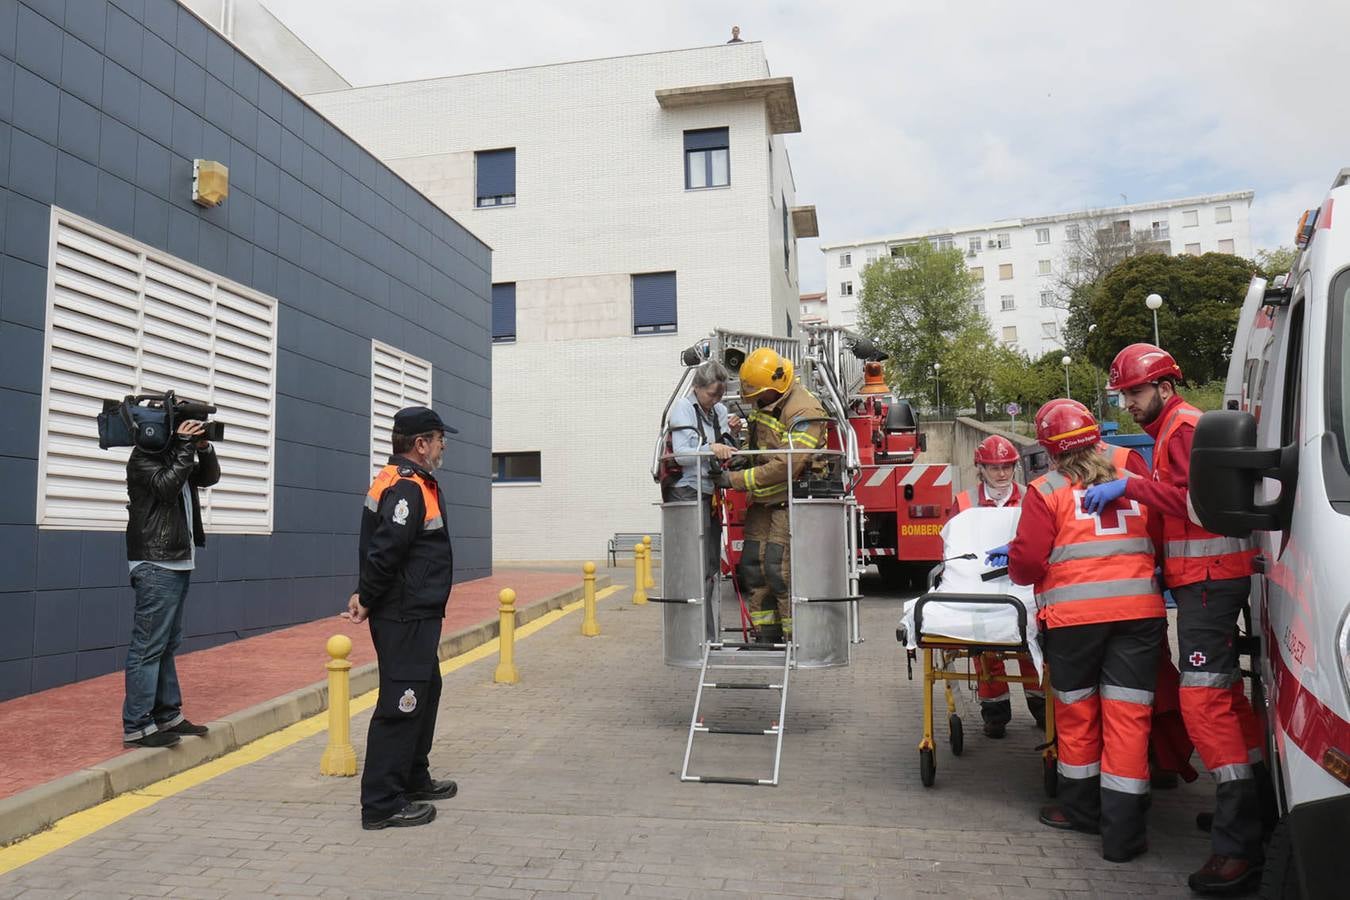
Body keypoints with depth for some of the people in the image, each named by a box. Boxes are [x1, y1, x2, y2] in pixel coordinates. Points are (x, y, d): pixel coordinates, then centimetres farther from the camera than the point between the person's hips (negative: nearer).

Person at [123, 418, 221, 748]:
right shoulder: (143, 456, -8)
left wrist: (204, 448, 1)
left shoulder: (174, 456, 16)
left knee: (168, 644, 14)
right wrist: (185, 446, -17)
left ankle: (168, 716, 21)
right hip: (156, 566, -9)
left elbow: (210, 477, 18)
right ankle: (136, 726, -3)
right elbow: (166, 485, -22)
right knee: (149, 646, -7)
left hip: (178, 563, 9)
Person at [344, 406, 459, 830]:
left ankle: (414, 778, 35)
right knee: (400, 704, -5)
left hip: (417, 615, 11)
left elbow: (383, 549, 17)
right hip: (405, 619, -11)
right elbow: (384, 551, -26)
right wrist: (368, 600, -13)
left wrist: (367, 596, 10)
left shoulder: (410, 482, 14)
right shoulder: (407, 488, -20)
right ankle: (382, 804, 3)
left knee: (425, 692, 21)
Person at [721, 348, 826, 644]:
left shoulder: (804, 412, -20)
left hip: (790, 500, -9)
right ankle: (767, 638, 14)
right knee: (752, 564, 6)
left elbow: (786, 466, -28)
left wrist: (735, 480, -24)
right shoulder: (765, 403, 10)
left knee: (779, 568, -13)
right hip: (764, 498, 9)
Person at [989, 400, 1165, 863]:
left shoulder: (1047, 490, -1)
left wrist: (1014, 564, 17)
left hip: (1074, 613, -3)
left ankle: (1080, 807, 29)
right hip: (1139, 610, 3)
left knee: (1076, 709, 14)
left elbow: (1028, 562, -6)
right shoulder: (1130, 481, 13)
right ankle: (1122, 831, 6)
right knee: (1128, 715, 4)